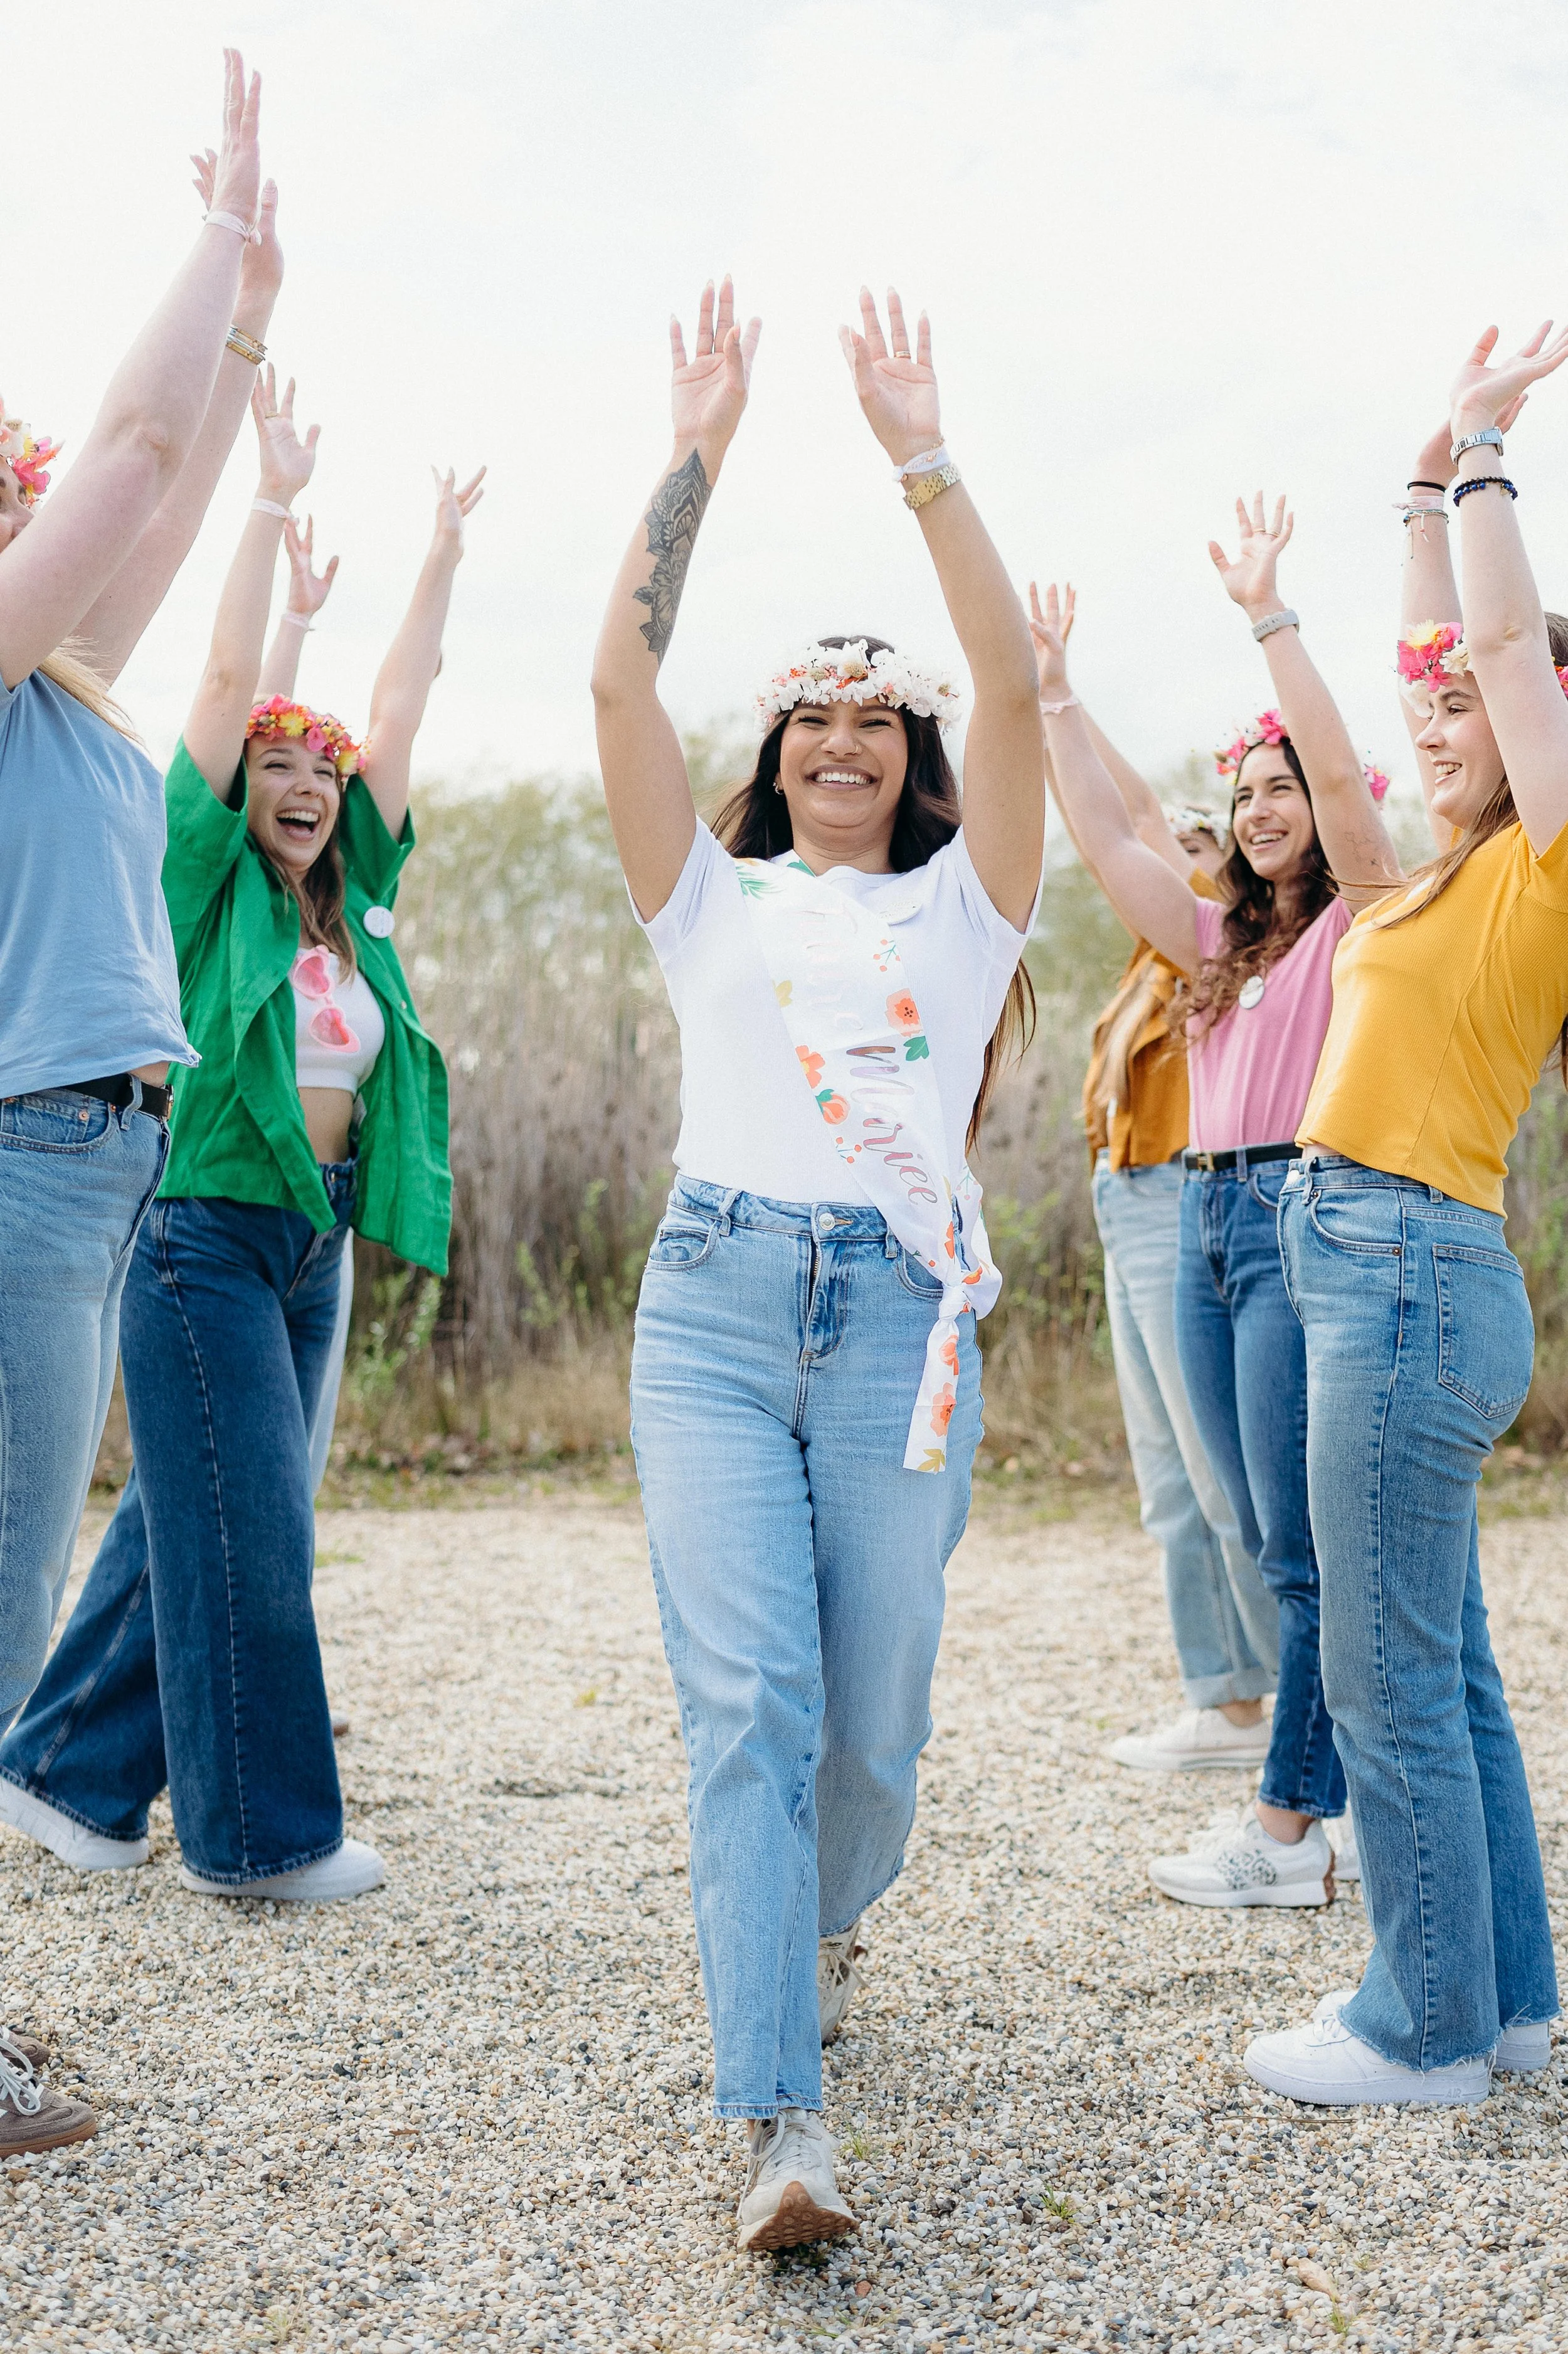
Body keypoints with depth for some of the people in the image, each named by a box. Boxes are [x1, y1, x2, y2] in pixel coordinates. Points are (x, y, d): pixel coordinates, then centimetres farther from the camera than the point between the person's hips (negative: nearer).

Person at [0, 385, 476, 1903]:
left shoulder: (352, 900, 11)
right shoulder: (208, 880, -3)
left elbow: (400, 711, 14)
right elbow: (227, 680, -8)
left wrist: (442, 558, 17)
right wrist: (273, 500, -6)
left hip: (312, 1246, 7)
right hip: (205, 1229, -7)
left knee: (187, 1517, 13)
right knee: (244, 1533, -4)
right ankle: (258, 1833, 8)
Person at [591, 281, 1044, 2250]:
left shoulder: (961, 903, 13)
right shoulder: (716, 900, 15)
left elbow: (1012, 686, -1)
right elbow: (620, 683, 3)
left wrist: (920, 456, -2)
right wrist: (696, 456, 1)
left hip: (900, 1317, 0)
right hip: (714, 1309, 0)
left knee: (870, 1726, 6)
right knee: (746, 1701, -13)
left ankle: (815, 1924, 39)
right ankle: (779, 2125, -12)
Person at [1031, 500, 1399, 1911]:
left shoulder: (1366, 921, 1)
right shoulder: (1225, 943, 19)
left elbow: (1341, 767, -14)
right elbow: (1107, 839, 16)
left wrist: (1267, 611, -14)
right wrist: (1055, 696, 13)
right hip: (1209, 1221, 8)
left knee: (1309, 1549, -5)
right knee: (1280, 1546, 11)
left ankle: (1292, 1828, 2)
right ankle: (1344, 1800, 21)